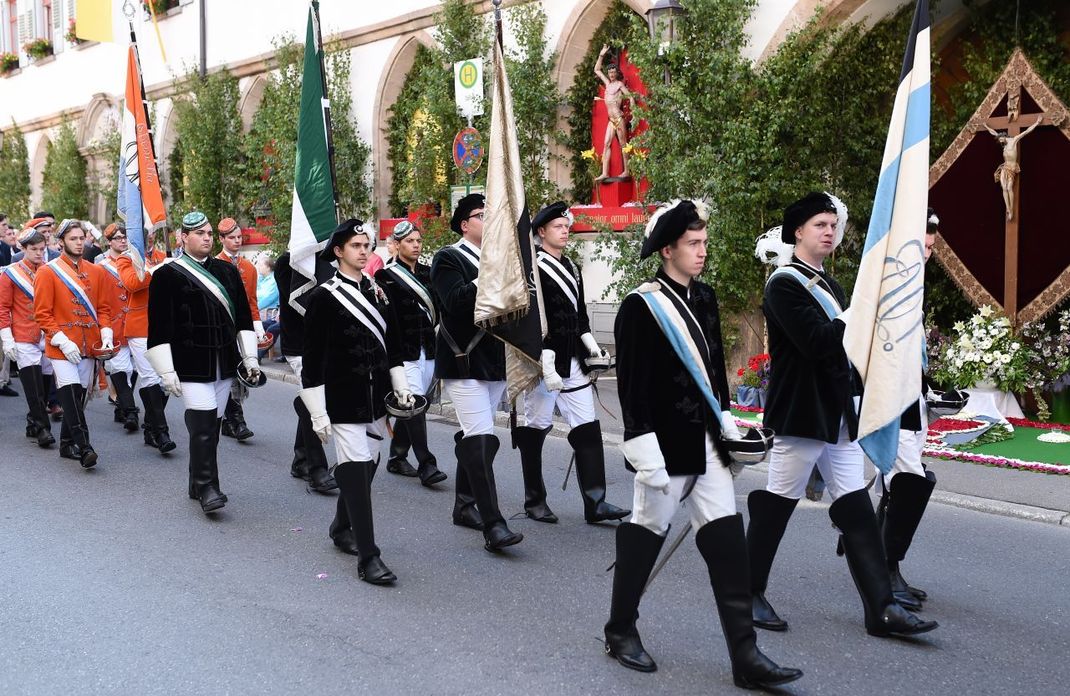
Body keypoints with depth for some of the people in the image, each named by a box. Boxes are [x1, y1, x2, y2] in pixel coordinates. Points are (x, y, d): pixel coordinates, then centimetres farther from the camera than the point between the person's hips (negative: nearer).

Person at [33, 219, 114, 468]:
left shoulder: (97, 272, 9)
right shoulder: (47, 272, -4)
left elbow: (104, 308, 13)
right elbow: (42, 313, -7)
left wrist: (106, 335, -4)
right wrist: (62, 341, -16)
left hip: (89, 347, 5)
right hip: (61, 348, -5)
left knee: (79, 396, 10)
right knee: (71, 393, -16)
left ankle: (67, 444, 23)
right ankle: (83, 447, -19)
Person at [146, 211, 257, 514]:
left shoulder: (227, 271, 13)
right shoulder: (167, 275, -4)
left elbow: (243, 317, 18)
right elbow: (160, 327, -6)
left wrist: (249, 356, 12)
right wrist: (167, 371, -10)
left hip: (224, 363, 6)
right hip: (192, 366, -5)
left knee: (212, 426, 10)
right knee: (203, 426, -12)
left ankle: (198, 485, 22)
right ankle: (206, 488, -5)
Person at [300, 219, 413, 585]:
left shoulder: (378, 292, 10)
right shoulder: (324, 297, -8)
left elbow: (391, 344, 19)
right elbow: (312, 359, -9)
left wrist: (401, 387, 12)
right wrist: (318, 413, -11)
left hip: (376, 399, 6)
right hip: (344, 403, -6)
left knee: (365, 467, 14)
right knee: (356, 472, -10)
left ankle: (342, 528, 36)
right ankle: (368, 557, -9)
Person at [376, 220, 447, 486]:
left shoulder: (428, 272, 14)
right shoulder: (387, 276, -2)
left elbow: (438, 307, 12)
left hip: (428, 350, 6)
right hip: (404, 351, -6)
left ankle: (397, 458, 22)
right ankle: (426, 464, -14)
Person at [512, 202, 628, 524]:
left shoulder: (570, 268, 15)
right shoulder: (532, 268, -10)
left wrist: (592, 344, 9)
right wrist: (547, 366, -21)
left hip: (574, 361, 7)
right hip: (544, 362, -7)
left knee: (588, 428, 1)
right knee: (535, 428, 5)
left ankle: (595, 503, 2)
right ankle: (534, 500, 17)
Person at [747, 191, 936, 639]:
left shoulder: (829, 286, 18)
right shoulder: (785, 284, -10)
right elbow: (817, 342, -22)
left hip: (839, 412, 8)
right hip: (801, 413, -8)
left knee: (856, 509, 4)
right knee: (775, 505, 2)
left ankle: (881, 608, 4)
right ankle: (749, 593, 17)